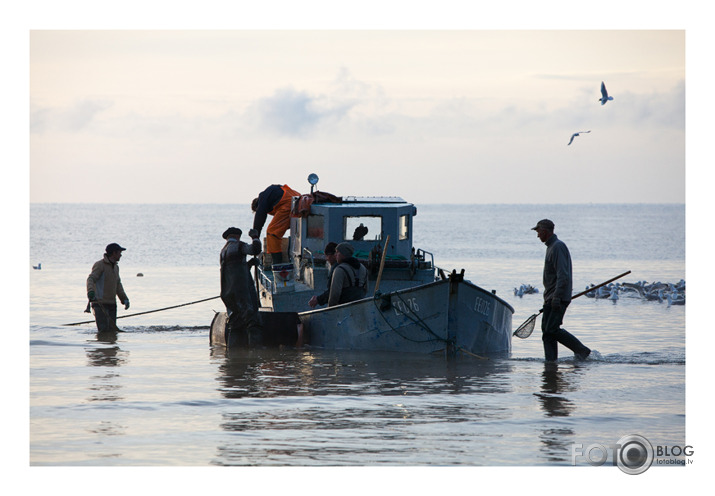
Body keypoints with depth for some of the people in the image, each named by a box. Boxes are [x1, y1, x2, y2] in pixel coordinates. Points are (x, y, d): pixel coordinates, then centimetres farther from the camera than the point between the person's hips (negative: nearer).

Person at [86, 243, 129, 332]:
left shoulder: (115, 267, 18)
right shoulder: (100, 265, -8)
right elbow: (91, 279, -21)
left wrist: (124, 299, 20)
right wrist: (90, 291, -40)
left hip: (112, 304, 8)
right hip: (100, 304, -8)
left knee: (112, 330, 4)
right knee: (104, 329, -16)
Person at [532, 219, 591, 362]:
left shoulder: (558, 247, -14)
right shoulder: (551, 246, 19)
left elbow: (563, 275, -22)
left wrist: (556, 297, -26)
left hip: (559, 297, -10)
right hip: (551, 297, 10)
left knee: (552, 329, -15)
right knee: (546, 330, 6)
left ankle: (582, 350, -6)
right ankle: (551, 360, 6)